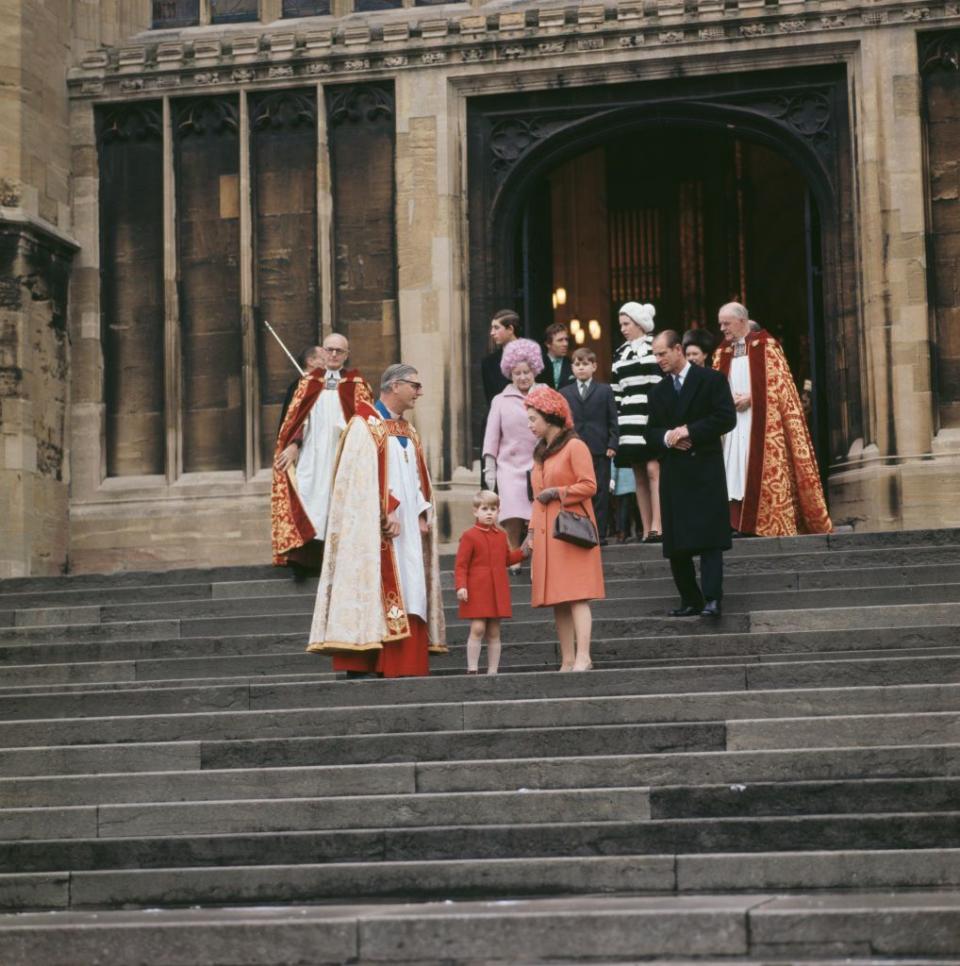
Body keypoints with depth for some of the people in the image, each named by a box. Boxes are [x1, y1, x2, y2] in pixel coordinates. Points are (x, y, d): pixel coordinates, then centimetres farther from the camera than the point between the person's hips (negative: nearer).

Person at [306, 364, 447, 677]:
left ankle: (402, 665, 5)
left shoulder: (408, 431, 20)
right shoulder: (365, 425, -5)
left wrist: (421, 515, 4)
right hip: (376, 530, -8)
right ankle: (359, 665, -10)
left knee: (407, 595, 4)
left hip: (407, 529, 8)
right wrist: (387, 512, -20)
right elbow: (362, 477, -15)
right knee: (374, 592, -11)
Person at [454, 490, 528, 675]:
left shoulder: (501, 536, 13)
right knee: (478, 629, -13)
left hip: (497, 592, 5)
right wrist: (461, 586, -18)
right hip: (477, 592, -5)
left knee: (494, 632, 7)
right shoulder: (469, 536, -5)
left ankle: (492, 671, 11)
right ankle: (472, 669, -8)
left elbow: (507, 559, 25)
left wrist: (523, 553, 10)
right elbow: (461, 565, -7)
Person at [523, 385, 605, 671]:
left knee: (576, 595, -13)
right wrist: (532, 531, 18)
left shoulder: (574, 446, -4)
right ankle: (567, 660, 3)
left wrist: (557, 493, -12)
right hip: (546, 534, 8)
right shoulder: (540, 454, 20)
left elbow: (589, 485, -11)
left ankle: (583, 658, -17)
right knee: (558, 600, 3)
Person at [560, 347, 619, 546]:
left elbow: (612, 421, 6)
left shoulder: (605, 391, 8)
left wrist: (612, 445, -3)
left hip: (599, 451, -1)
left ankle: (599, 534, 4)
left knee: (599, 494, 0)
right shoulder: (564, 393, 11)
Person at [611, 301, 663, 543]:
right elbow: (616, 392, 15)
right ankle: (647, 530, 5)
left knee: (653, 469, -14)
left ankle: (657, 526, -18)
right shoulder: (620, 354, 17)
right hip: (630, 422, 5)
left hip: (653, 419, -5)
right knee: (639, 476, 4)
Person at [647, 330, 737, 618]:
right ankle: (690, 600, 10)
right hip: (673, 472, 6)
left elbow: (726, 418, -8)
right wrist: (667, 437, -6)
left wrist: (690, 431, -13)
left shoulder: (711, 379, 0)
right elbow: (651, 430, 16)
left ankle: (712, 599, -16)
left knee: (709, 537, -11)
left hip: (704, 468, -6)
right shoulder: (659, 391, 17)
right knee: (675, 543, 4)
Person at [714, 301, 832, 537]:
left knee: (765, 474, -8)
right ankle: (740, 524, -8)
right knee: (737, 474, -5)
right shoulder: (723, 353, 16)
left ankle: (772, 525, -6)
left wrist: (751, 397, -14)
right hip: (733, 423, 5)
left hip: (763, 422, -5)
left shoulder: (765, 345, 1)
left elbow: (778, 383, -5)